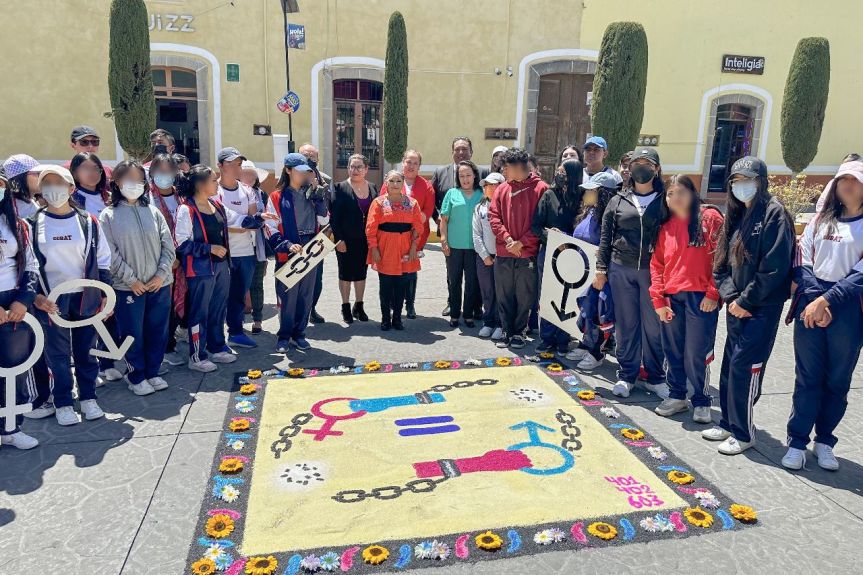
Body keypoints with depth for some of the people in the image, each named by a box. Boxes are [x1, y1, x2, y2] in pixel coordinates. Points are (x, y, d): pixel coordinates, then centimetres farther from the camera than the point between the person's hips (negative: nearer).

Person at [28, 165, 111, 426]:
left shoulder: (88, 222, 3)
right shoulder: (33, 224, 0)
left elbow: (103, 261, 7)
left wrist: (105, 296, 4)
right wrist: (36, 296, -8)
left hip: (86, 298, 1)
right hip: (51, 300, -1)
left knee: (86, 350, 9)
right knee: (58, 354, 6)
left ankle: (88, 398, 23)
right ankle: (63, 404, 18)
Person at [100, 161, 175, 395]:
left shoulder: (153, 211, 7)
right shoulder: (109, 215, -2)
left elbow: (168, 245, 4)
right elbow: (110, 254, -7)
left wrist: (161, 274, -6)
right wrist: (131, 280, -11)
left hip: (159, 285, 3)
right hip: (128, 287, -3)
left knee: (158, 331, 10)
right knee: (132, 334, 5)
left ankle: (152, 373, 26)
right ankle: (136, 377, 20)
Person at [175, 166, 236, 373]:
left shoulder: (217, 205, 10)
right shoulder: (186, 210, -15)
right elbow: (182, 244, -18)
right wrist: (210, 248, -20)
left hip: (221, 265, 8)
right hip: (200, 269, -8)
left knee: (219, 309, 16)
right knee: (200, 313, 2)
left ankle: (217, 348, 30)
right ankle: (197, 357, 13)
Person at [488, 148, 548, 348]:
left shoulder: (540, 189, -4)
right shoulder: (502, 189, 8)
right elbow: (493, 216, 4)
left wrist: (521, 242, -12)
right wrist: (507, 239, -9)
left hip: (528, 254, -3)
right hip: (503, 254, 4)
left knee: (524, 297, 5)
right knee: (504, 296, 9)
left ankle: (519, 332, 19)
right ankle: (507, 331, 22)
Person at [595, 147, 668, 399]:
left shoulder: (665, 201, 5)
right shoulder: (619, 200, 9)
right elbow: (606, 237, 10)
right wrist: (601, 269, 5)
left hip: (652, 271, -1)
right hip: (621, 270, 1)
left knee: (653, 325, 3)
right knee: (626, 324, 7)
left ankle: (655, 377, 17)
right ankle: (626, 375, 18)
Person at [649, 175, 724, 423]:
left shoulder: (710, 218, -2)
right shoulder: (665, 227, 12)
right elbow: (657, 264, 10)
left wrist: (713, 294, -11)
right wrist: (658, 300, 2)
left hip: (701, 298, -5)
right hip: (672, 299, 5)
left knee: (696, 354, 0)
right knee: (673, 351, 12)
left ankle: (701, 402, 18)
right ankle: (676, 396, 29)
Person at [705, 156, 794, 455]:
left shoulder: (774, 212, -9)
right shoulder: (736, 215, 13)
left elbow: (775, 267, -17)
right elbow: (721, 264, 12)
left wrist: (746, 301, -13)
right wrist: (731, 297, -2)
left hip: (762, 307, -7)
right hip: (737, 305, 7)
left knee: (744, 366, -7)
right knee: (730, 365, 11)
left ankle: (743, 433, 6)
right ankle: (729, 423, 24)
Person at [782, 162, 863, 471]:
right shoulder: (818, 222, 12)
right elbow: (801, 264, 5)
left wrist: (827, 300, -15)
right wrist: (813, 299, -9)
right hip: (810, 306, 2)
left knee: (837, 381, 7)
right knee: (807, 378, 4)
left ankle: (824, 441, 22)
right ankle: (797, 442, 12)